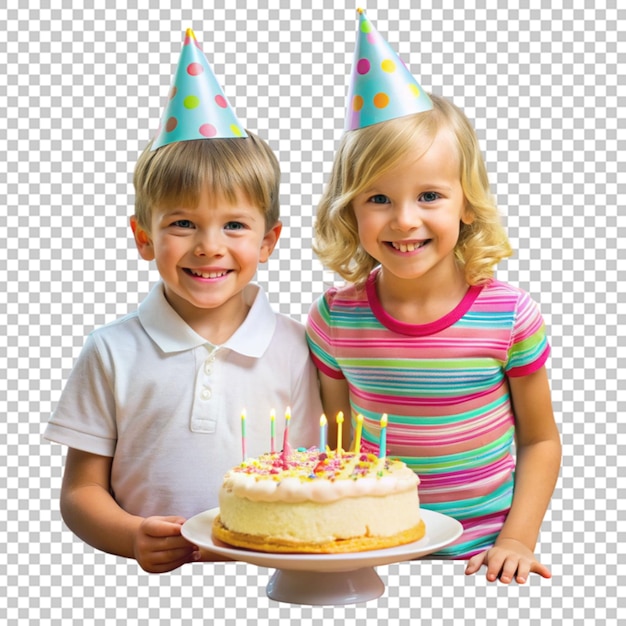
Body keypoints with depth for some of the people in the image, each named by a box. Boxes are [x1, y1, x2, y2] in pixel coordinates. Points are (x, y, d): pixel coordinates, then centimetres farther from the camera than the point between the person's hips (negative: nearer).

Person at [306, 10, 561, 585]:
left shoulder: (509, 314, -9)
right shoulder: (334, 319, -6)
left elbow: (540, 440, 2)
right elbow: (338, 448, 4)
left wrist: (516, 542, -6)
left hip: (478, 557, 0)